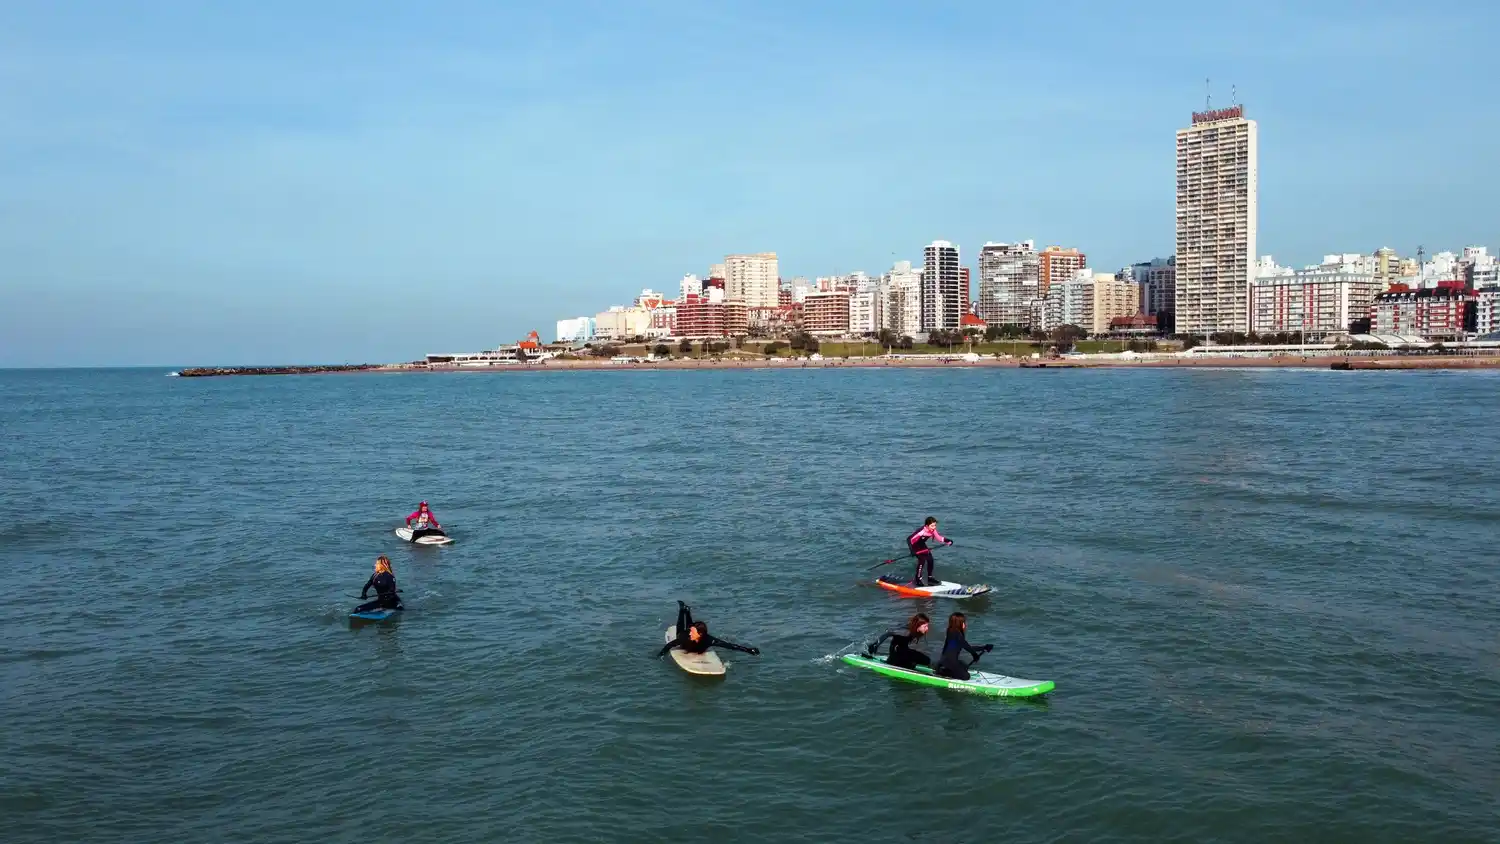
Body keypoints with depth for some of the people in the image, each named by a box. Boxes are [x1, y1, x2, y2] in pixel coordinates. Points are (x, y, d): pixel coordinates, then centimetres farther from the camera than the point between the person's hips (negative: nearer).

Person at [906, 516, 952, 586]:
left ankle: (930, 577, 18)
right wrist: (912, 550, -46)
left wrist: (948, 541, -15)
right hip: (914, 545, -7)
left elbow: (939, 538, 0)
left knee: (930, 559, 2)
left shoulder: (933, 530, -16)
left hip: (921, 545, 7)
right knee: (922, 559, -19)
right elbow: (909, 539, -38)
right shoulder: (921, 531, -37)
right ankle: (918, 579, -10)